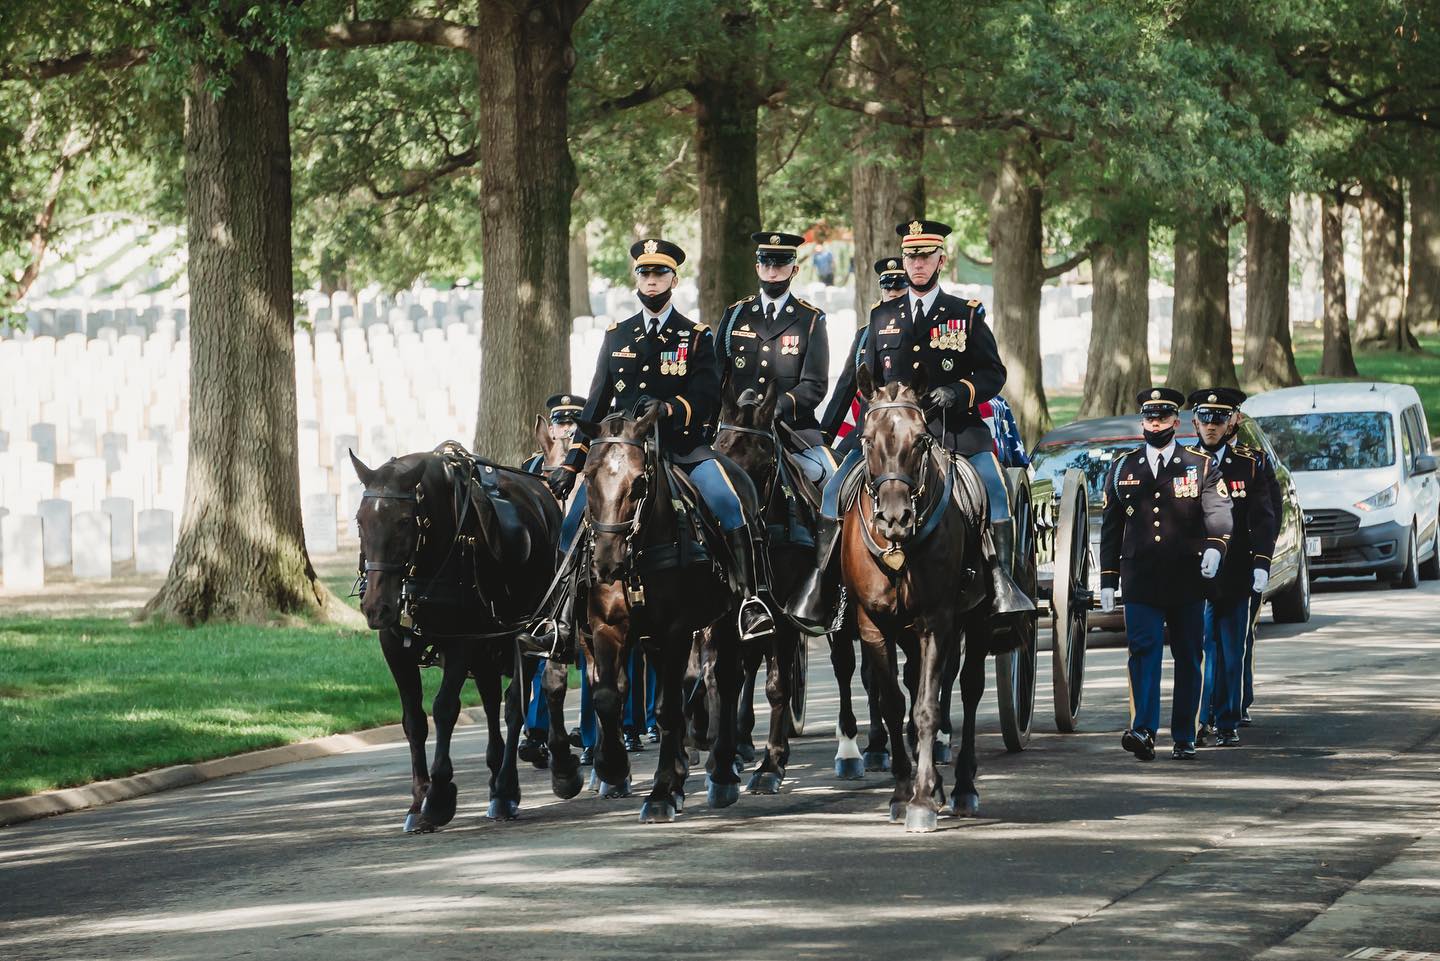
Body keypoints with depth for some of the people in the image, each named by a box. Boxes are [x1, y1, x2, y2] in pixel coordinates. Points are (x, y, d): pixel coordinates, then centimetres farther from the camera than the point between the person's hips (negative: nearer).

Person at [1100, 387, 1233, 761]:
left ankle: (1184, 738, 12)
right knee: (1143, 650, -14)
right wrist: (1108, 581, 10)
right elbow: (1110, 529, 15)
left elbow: (1219, 510, -10)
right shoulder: (1123, 468, 13)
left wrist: (1214, 546, -31)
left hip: (1187, 579, 0)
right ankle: (1143, 731, -24)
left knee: (1187, 658, 4)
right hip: (1140, 579, 0)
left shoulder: (1201, 466, 6)